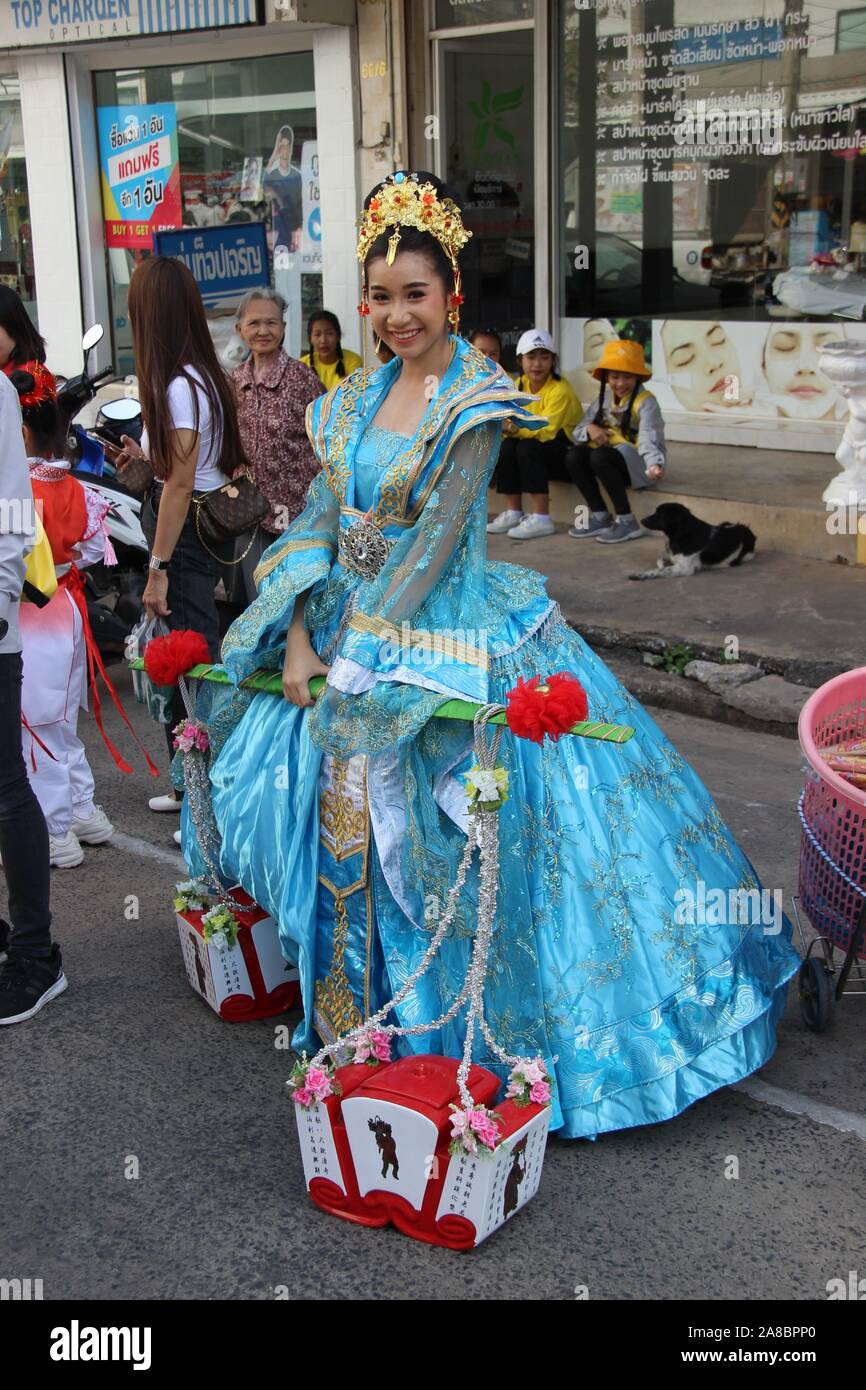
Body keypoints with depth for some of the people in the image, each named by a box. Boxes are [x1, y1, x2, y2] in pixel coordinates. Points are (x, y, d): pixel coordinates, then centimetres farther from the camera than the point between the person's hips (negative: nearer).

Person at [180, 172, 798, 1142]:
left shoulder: (476, 398, -11)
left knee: (432, 835, -3)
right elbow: (318, 524, 5)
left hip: (444, 639, -6)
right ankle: (360, 1012, 31)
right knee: (342, 822, 12)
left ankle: (450, 1029, 15)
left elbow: (438, 536, -17)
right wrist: (300, 642, -7)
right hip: (346, 636, 7)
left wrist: (361, 656, -18)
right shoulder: (355, 400, 9)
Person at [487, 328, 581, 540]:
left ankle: (541, 519, -31)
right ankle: (514, 513, -9)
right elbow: (510, 418, -2)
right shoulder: (520, 384, 4)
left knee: (528, 448, -31)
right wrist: (507, 428, -26)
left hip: (569, 451, -7)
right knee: (506, 447, -19)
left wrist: (513, 428, -44)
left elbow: (545, 430, -31)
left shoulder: (559, 390, -20)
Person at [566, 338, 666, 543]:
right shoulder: (604, 398, 6)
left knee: (599, 456, -33)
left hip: (637, 464, -6)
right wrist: (590, 430, -21)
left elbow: (648, 438, -29)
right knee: (573, 456, -19)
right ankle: (601, 517, -7)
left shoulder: (645, 401, -13)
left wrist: (655, 465, -49)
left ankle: (626, 522, -23)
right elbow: (578, 432, 4)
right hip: (613, 456, 6)